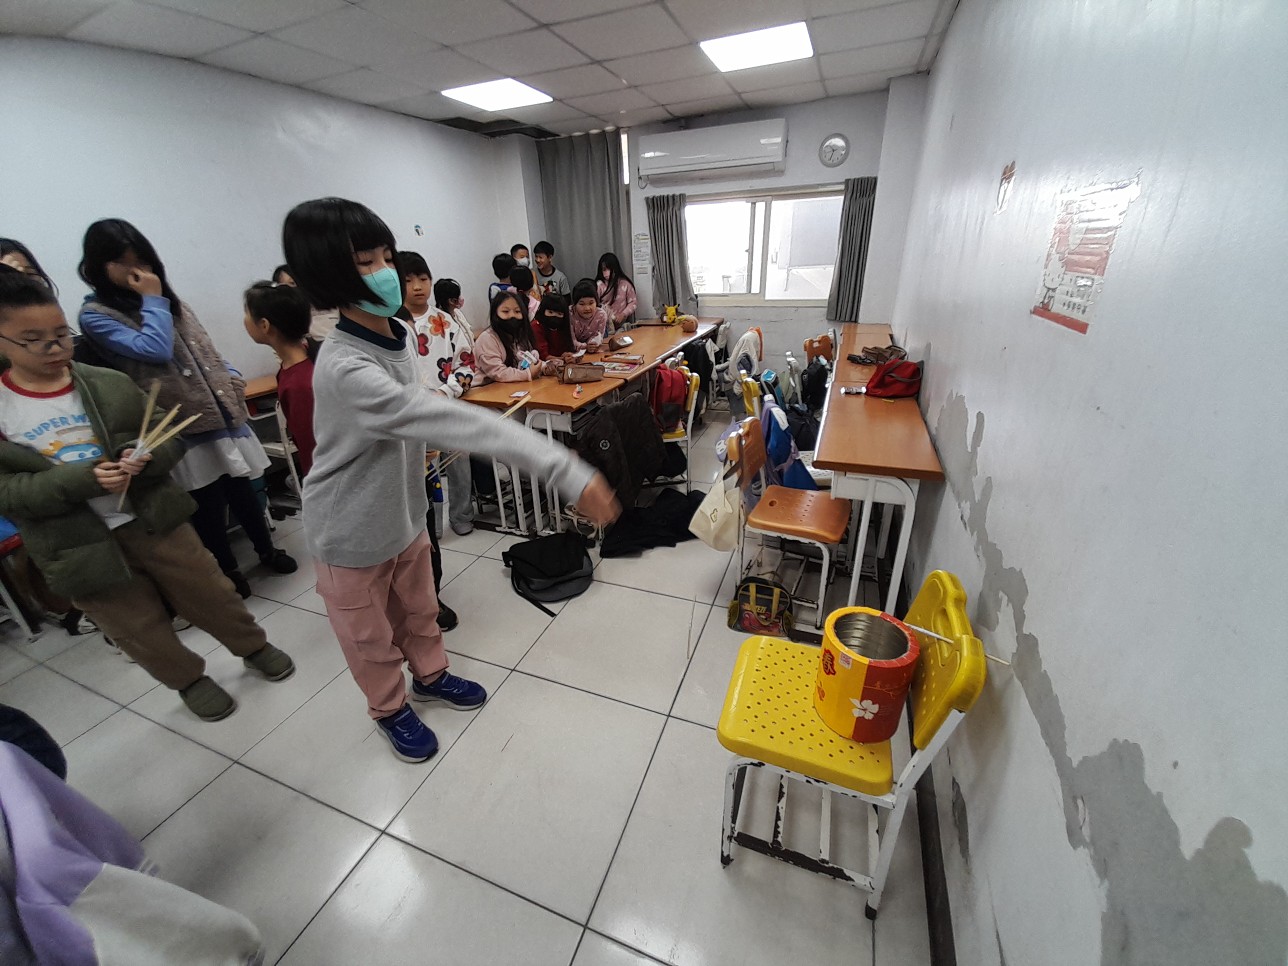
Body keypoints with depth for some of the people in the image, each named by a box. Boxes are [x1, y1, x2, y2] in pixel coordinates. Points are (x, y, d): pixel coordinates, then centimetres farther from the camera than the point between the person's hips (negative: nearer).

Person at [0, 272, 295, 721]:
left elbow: (170, 436, 1)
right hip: (78, 546, 0)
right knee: (141, 628, 14)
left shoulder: (111, 384, -3)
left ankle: (254, 647, 35)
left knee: (212, 594, 12)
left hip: (154, 519, 0)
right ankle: (189, 680, 37)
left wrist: (145, 458, -21)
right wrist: (83, 480, -25)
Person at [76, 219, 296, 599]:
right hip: (181, 427, -5)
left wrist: (231, 380, 5)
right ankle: (228, 570, 22)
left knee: (241, 488, 14)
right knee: (207, 503, 5)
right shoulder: (95, 315, -6)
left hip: (220, 412, 5)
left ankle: (267, 550, 30)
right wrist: (151, 300, -10)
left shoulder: (168, 298, 14)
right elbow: (154, 348, -21)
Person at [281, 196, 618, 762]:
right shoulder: (345, 369, -35)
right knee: (371, 637, 18)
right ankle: (389, 708, 45)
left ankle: (429, 675, 52)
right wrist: (568, 470, -53)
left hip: (404, 511, 7)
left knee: (419, 609, 26)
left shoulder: (394, 336, -6)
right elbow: (455, 421, -47)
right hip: (353, 533, -7)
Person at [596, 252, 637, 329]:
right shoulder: (599, 284, 2)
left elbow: (632, 302, 5)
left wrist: (623, 315, -11)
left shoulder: (625, 283, 1)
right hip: (604, 324, 0)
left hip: (621, 324, 0)